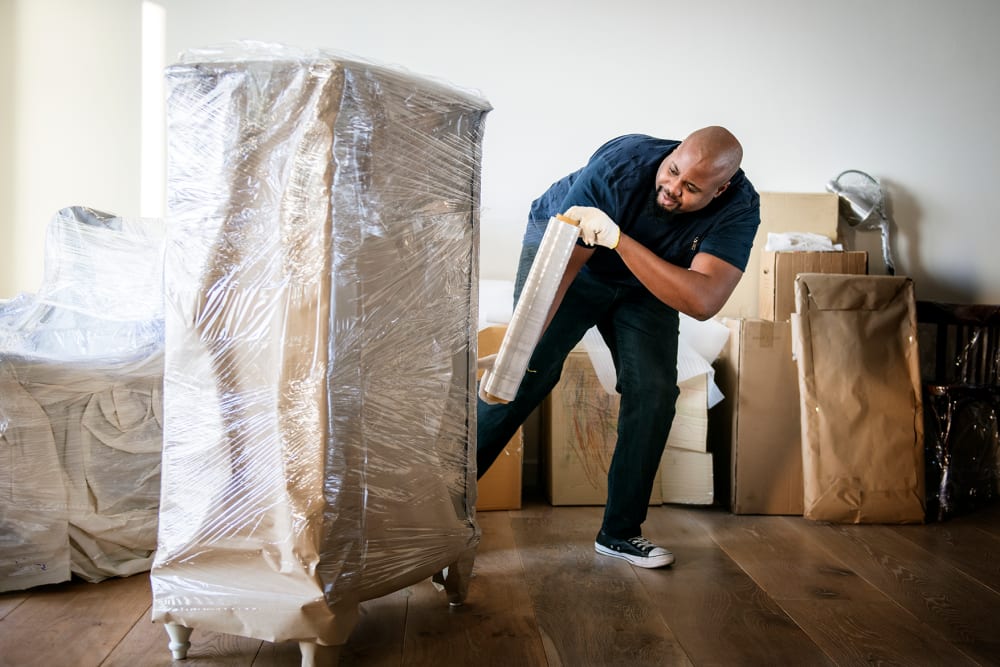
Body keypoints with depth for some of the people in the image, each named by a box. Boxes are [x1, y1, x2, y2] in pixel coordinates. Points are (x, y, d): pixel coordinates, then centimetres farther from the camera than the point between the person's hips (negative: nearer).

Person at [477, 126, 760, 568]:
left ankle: (620, 532, 6)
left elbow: (703, 301, -43)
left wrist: (619, 239, -51)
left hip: (645, 283, 3)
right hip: (563, 244, -3)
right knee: (526, 375, -15)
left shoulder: (739, 208, -29)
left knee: (654, 392, -10)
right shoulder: (619, 165, -35)